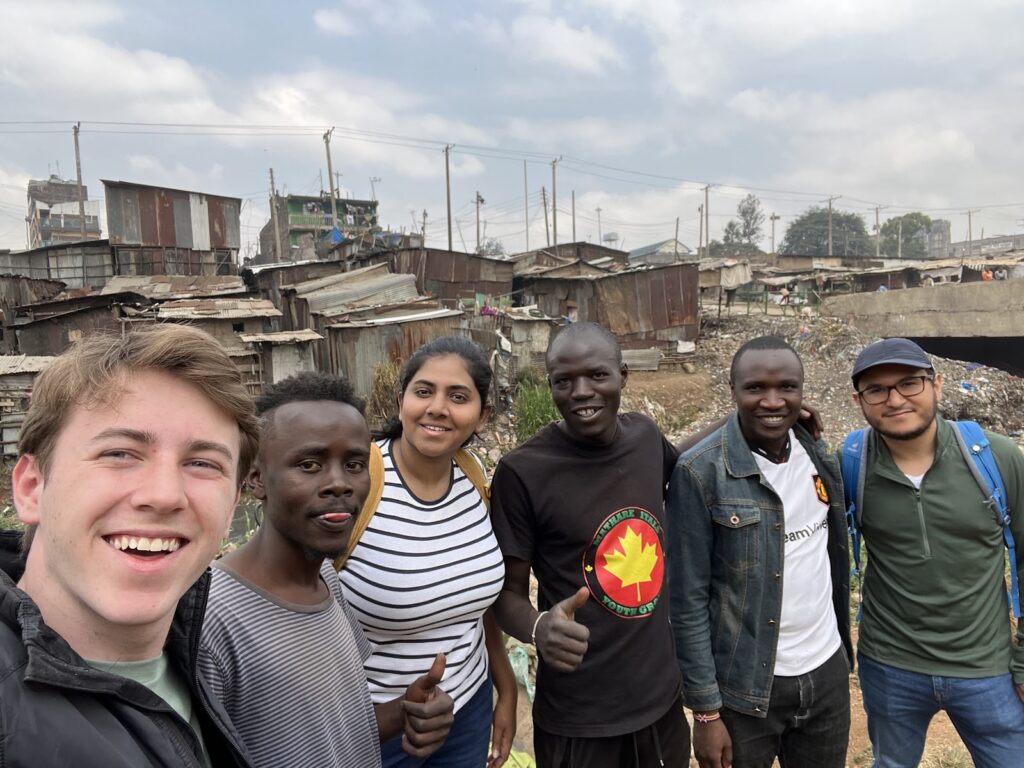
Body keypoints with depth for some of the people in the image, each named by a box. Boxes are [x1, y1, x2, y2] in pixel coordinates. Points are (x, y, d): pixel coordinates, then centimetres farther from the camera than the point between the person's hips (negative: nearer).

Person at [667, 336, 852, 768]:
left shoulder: (820, 458, 0)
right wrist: (705, 709, -13)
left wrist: (845, 645, 13)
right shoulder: (700, 473, -17)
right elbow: (688, 600, -15)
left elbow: (835, 558, 10)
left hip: (827, 673, 5)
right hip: (744, 687, -5)